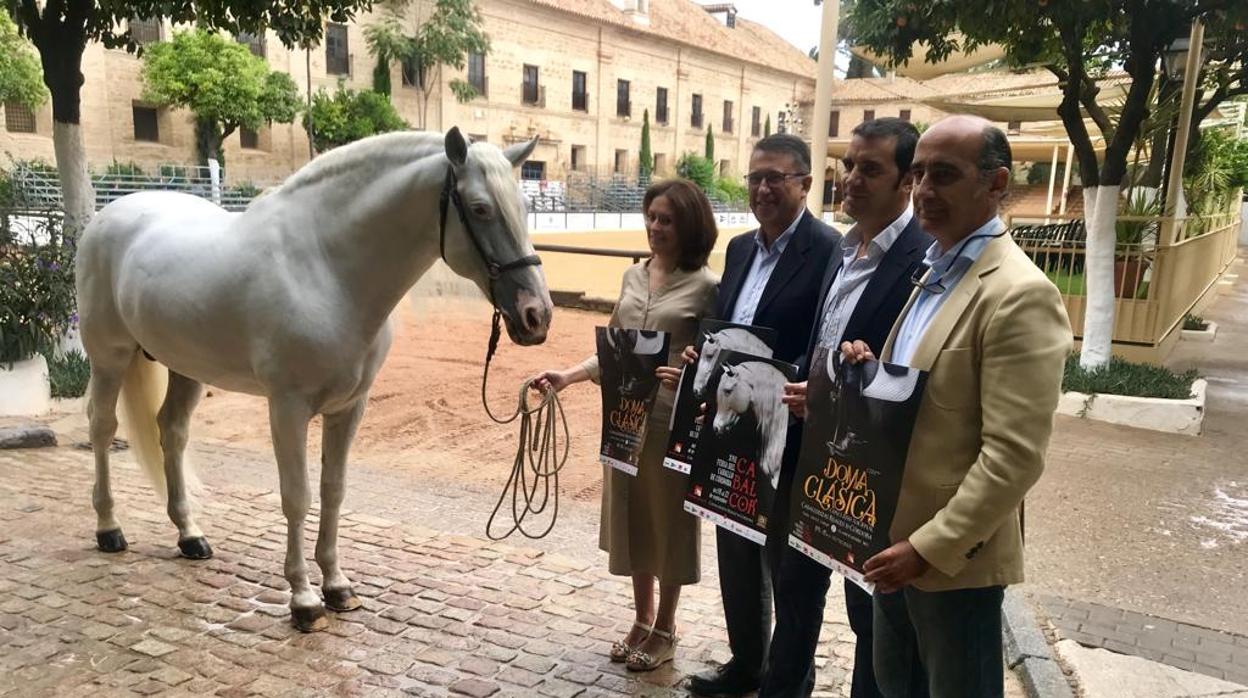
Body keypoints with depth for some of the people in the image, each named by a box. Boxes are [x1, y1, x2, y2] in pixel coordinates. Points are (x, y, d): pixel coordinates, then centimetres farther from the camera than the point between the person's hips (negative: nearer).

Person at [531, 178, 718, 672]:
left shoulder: (705, 287, -9)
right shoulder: (633, 275, 8)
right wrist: (567, 376, -2)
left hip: (673, 422, -5)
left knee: (668, 521, 10)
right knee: (630, 518, 15)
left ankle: (665, 629, 30)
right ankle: (642, 620, 36)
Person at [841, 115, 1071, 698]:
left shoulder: (1019, 294, -20)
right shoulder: (934, 274, 9)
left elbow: (1014, 458, -23)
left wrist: (929, 547, -20)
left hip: (952, 556, -8)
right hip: (894, 538, 8)